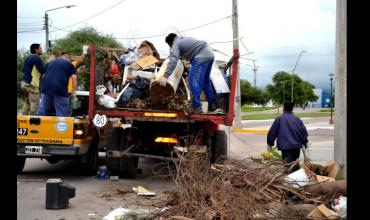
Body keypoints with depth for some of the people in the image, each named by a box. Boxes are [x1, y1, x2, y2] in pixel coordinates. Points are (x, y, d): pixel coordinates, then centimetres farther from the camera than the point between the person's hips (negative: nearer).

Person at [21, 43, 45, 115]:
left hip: (24, 83, 10)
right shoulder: (37, 58, -11)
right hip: (31, 84, -10)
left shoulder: (28, 58, 16)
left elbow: (23, 70, 24)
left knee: (27, 104, 15)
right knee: (34, 105, -8)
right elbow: (43, 71, -14)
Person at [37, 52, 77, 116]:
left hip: (46, 87, 4)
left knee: (42, 111, 13)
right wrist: (74, 91, 9)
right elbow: (74, 78, 5)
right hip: (60, 89, -4)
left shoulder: (50, 63, 29)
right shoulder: (69, 64, 16)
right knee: (63, 113, 0)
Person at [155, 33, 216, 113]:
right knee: (205, 80, 20)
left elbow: (173, 61, -17)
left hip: (202, 57, -10)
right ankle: (212, 104, 27)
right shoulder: (183, 39, 27)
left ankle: (197, 107, -14)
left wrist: (165, 76, -24)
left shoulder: (176, 44, 0)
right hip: (210, 54, 10)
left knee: (194, 80, -9)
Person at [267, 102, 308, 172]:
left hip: (285, 147, -5)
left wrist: (269, 144, 12)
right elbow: (304, 132, 10)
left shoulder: (279, 119, -3)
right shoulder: (297, 119, 10)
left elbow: (272, 132, 0)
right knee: (295, 165, 18)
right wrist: (304, 143, 22)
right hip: (297, 146, 5)